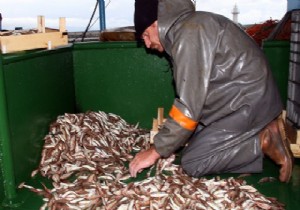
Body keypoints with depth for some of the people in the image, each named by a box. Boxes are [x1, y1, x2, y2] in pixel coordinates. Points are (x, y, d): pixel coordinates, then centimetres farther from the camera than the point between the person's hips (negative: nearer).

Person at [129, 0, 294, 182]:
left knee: (192, 163, -9)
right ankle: (262, 130, 8)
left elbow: (189, 104, -24)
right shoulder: (191, 27, 11)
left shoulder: (190, 32, -21)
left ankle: (264, 142, -6)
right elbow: (193, 97, 14)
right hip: (240, 98, 10)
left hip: (249, 102, -10)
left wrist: (156, 151, -15)